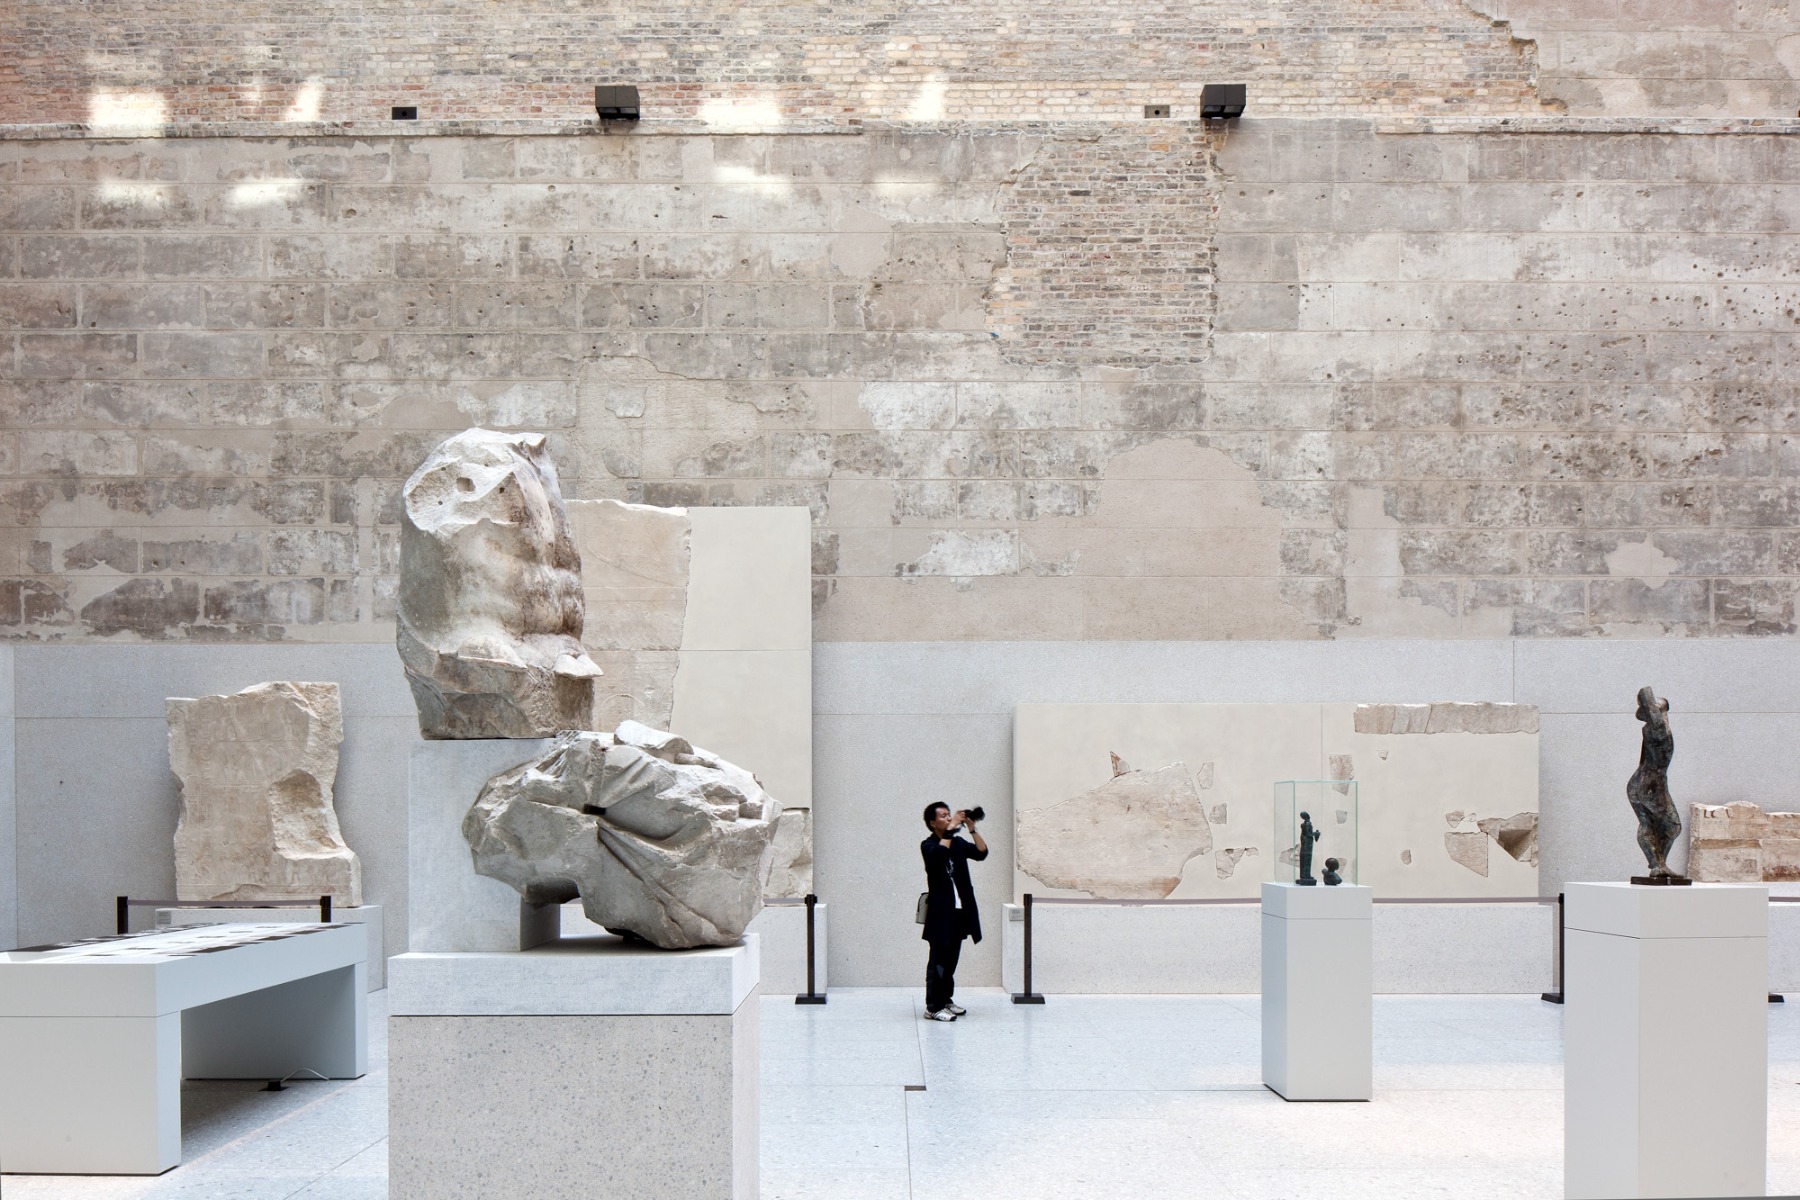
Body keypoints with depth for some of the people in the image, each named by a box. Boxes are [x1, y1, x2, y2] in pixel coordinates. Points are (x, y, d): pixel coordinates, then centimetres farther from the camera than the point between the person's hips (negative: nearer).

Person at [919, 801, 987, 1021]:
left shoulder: (958, 843, 12)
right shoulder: (928, 845, -6)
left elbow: (981, 853, 2)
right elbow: (939, 853, -28)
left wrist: (972, 829, -7)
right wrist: (952, 828, -24)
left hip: (959, 911, 6)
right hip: (941, 912, -6)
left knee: (951, 959, 13)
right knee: (939, 960, -5)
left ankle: (946, 1000, 23)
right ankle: (933, 1007, -3)